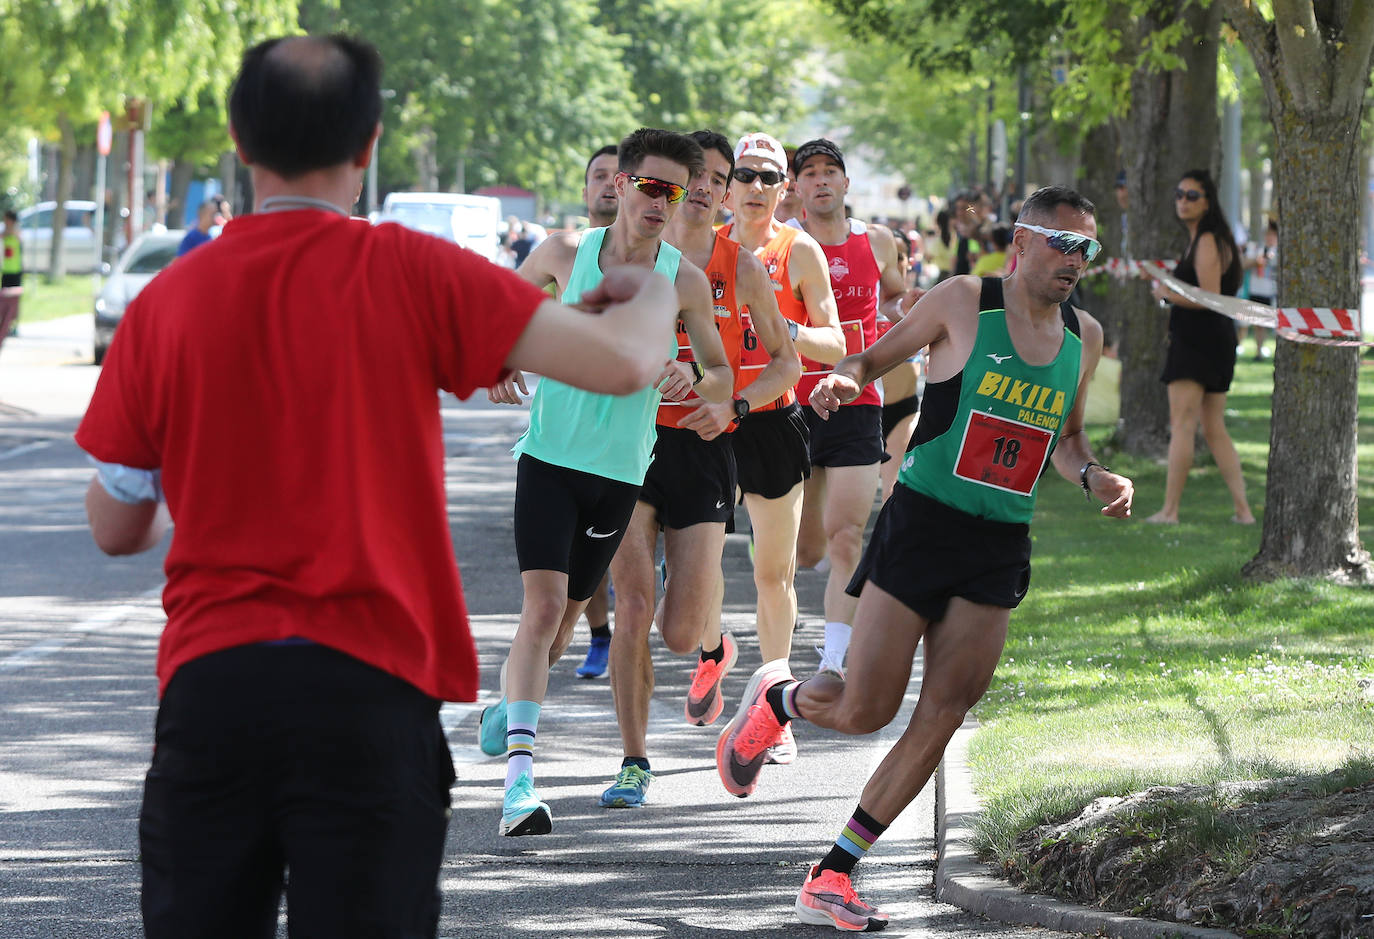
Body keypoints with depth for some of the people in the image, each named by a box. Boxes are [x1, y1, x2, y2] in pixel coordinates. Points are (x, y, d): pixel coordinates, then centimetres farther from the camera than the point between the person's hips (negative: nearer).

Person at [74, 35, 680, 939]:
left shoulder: (165, 304, 4)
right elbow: (621, 364, -8)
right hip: (368, 693, -2)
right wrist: (654, 297, 15)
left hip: (207, 687, 2)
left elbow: (117, 529, 12)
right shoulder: (412, 274, -4)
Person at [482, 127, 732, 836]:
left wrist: (690, 376, -17)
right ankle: (519, 774, -24)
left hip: (622, 470, 2)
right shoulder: (566, 252, -2)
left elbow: (724, 379, 6)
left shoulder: (685, 280, -1)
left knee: (564, 617, 13)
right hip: (549, 454, -2)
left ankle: (507, 709, 43)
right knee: (543, 606, -17)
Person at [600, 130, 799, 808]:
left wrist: (732, 407, -8)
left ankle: (713, 646, 37)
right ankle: (634, 763, 3)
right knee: (633, 608, -9)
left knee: (680, 633, -3)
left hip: (703, 449, 0)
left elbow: (785, 362, 9)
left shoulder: (741, 268, 2)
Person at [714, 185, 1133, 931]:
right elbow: (877, 357, 3)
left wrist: (1093, 476, 2)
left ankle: (831, 877, 3)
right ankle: (774, 698, 28)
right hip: (921, 524, -5)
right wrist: (844, 379, -19)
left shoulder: (1084, 337, 9)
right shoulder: (963, 303, -6)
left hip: (1000, 547, 5)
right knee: (864, 710, -8)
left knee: (942, 718, -5)